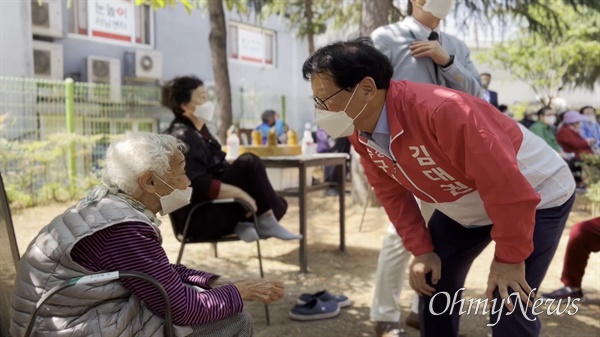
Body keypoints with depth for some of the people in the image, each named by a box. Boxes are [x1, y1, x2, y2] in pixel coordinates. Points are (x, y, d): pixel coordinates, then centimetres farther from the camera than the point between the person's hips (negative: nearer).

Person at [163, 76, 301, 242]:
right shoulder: (182, 137, -17)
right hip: (199, 218, -10)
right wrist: (241, 193, -24)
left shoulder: (199, 131, 13)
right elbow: (199, 186, -27)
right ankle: (266, 221, -14)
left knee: (278, 204, 15)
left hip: (215, 210, 10)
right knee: (249, 163, -23)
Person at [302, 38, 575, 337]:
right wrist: (422, 250, -3)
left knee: (508, 307, -11)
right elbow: (393, 194, 0)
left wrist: (508, 258, -23)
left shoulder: (441, 111, -39)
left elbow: (509, 189, -33)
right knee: (432, 284, 10)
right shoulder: (360, 133, -14)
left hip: (537, 196, -7)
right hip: (465, 206, 7)